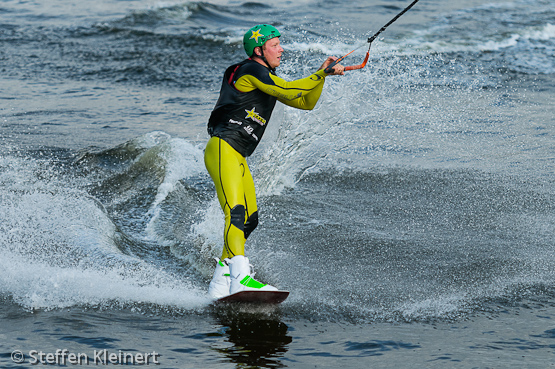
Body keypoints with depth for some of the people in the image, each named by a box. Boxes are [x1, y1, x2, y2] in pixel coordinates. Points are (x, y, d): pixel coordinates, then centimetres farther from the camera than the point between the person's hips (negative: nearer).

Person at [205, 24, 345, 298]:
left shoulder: (267, 79, 22)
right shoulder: (251, 70, -7)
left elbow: (306, 102, 22)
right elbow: (289, 92, -20)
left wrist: (323, 73, 9)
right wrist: (322, 73, -12)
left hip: (237, 157, 10)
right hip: (223, 150, -10)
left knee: (249, 220, 8)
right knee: (235, 212, -23)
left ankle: (219, 284, 11)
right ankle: (240, 277, -36)